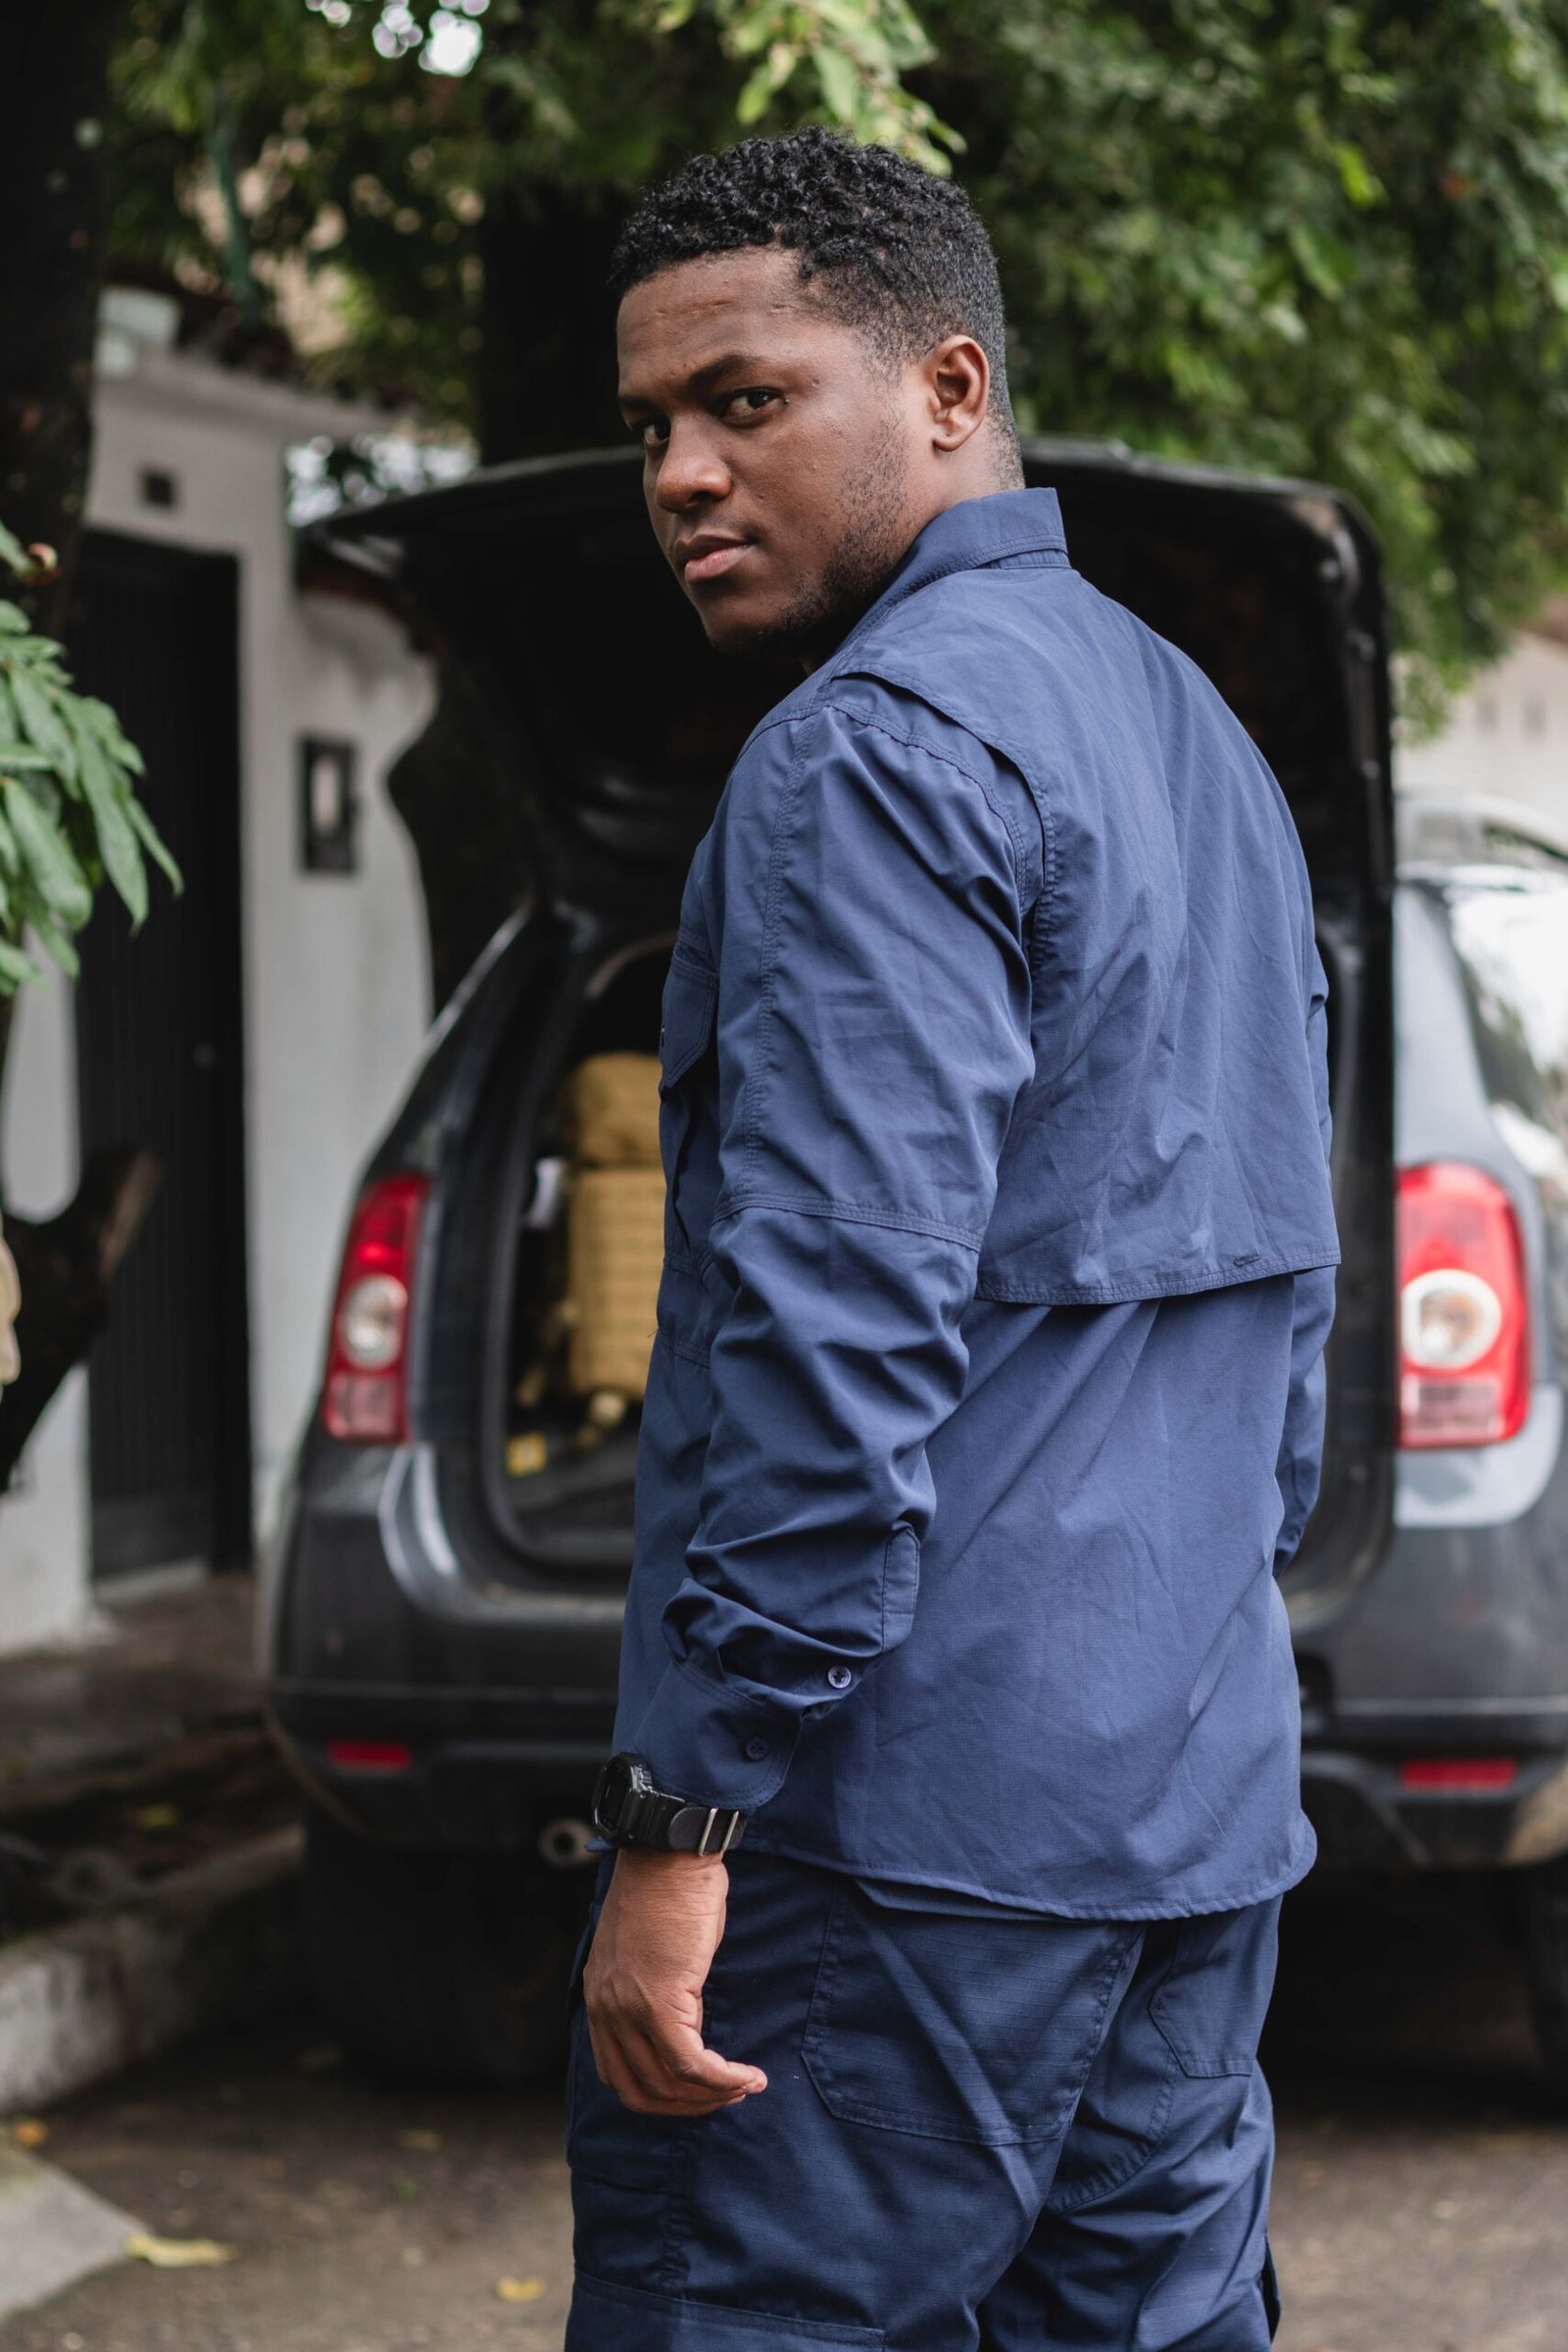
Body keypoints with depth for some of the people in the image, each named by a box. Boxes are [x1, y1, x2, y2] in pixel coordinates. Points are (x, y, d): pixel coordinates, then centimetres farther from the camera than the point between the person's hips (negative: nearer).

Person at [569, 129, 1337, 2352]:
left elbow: (837, 1326, -21)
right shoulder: (1199, 732, 17)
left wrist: (680, 1820, -19)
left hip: (911, 1819, -9)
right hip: (1201, 1794, 10)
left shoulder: (876, 750, -13)